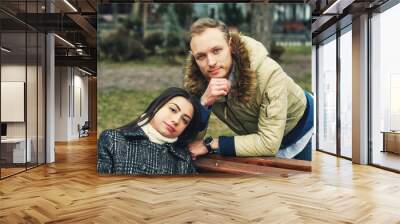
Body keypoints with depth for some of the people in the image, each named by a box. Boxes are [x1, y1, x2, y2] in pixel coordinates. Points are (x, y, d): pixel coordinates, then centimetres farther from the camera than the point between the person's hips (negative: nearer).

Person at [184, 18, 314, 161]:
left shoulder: (268, 73, -37)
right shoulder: (195, 78, -23)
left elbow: (269, 143, -37)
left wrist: (210, 144, -34)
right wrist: (204, 102, -41)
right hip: (255, 139, 3)